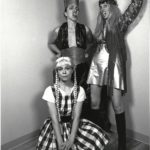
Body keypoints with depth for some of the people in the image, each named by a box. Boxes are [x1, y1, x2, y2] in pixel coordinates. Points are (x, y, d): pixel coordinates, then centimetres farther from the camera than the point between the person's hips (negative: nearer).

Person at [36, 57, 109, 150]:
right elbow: (54, 118, -15)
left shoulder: (79, 90, -6)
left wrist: (71, 139, -25)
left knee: (98, 137, -18)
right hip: (56, 126, -2)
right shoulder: (50, 91, -11)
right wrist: (60, 142, -24)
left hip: (73, 125, 2)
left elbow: (76, 117, -12)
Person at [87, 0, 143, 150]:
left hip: (112, 64, -5)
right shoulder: (100, 25, 17)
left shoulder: (120, 21, 3)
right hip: (96, 63, 5)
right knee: (94, 102, 5)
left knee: (117, 104, -6)